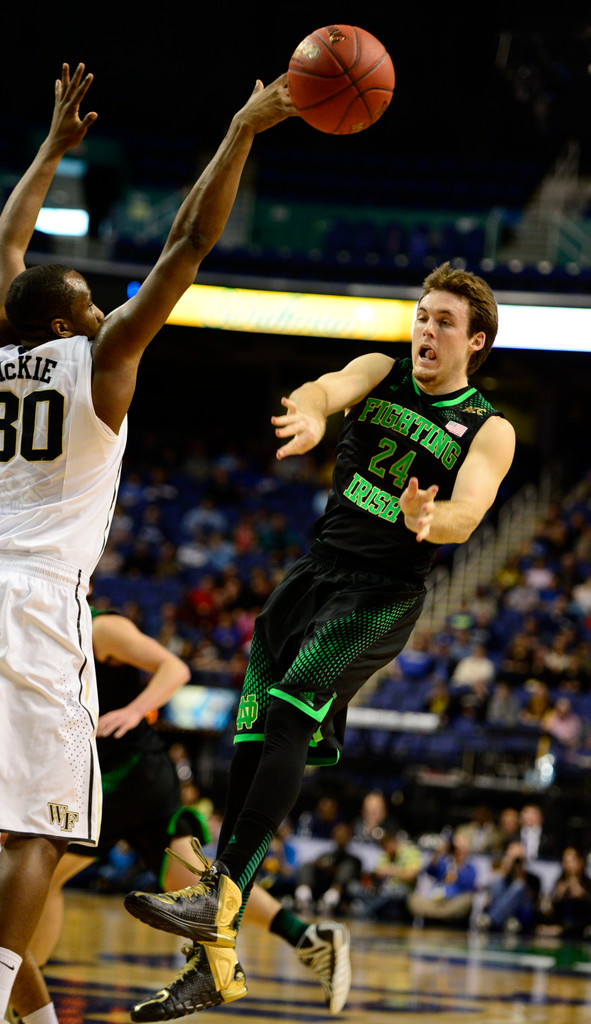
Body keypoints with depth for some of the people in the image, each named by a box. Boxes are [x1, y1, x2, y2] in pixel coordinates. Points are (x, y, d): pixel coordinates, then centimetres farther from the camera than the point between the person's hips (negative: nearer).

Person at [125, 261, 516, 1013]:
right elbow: (327, 387, -14)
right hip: (315, 570, 4)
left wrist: (427, 517, -42)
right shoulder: (380, 373, 8)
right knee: (250, 744, -2)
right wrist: (310, 415, -40)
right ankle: (216, 960, 3)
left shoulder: (488, 430, -1)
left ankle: (220, 899, -33)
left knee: (287, 713, -27)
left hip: (383, 595, -4)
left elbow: (466, 514, -18)